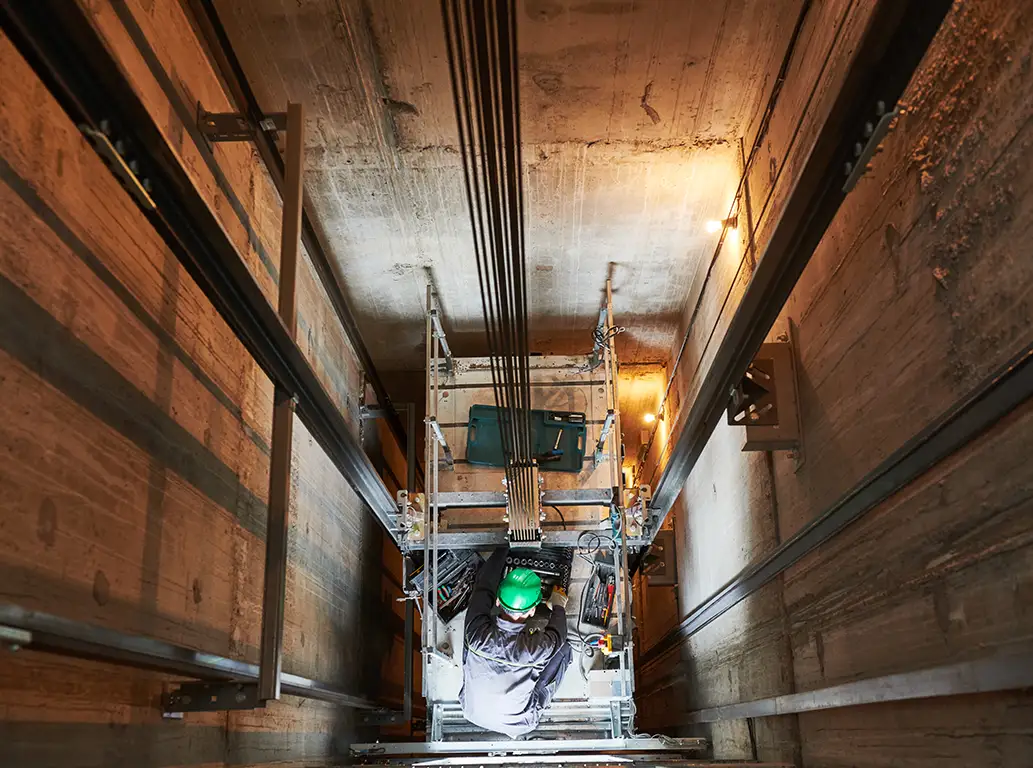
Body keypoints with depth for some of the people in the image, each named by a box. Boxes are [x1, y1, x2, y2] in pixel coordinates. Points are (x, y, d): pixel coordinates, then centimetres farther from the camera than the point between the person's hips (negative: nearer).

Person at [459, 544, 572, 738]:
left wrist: (502, 548, 5)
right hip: (515, 725, -3)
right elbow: (557, 635, -9)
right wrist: (558, 607, 12)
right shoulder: (536, 648, -35)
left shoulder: (477, 631, -30)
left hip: (472, 712, 3)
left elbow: (483, 586, -10)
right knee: (564, 649, 2)